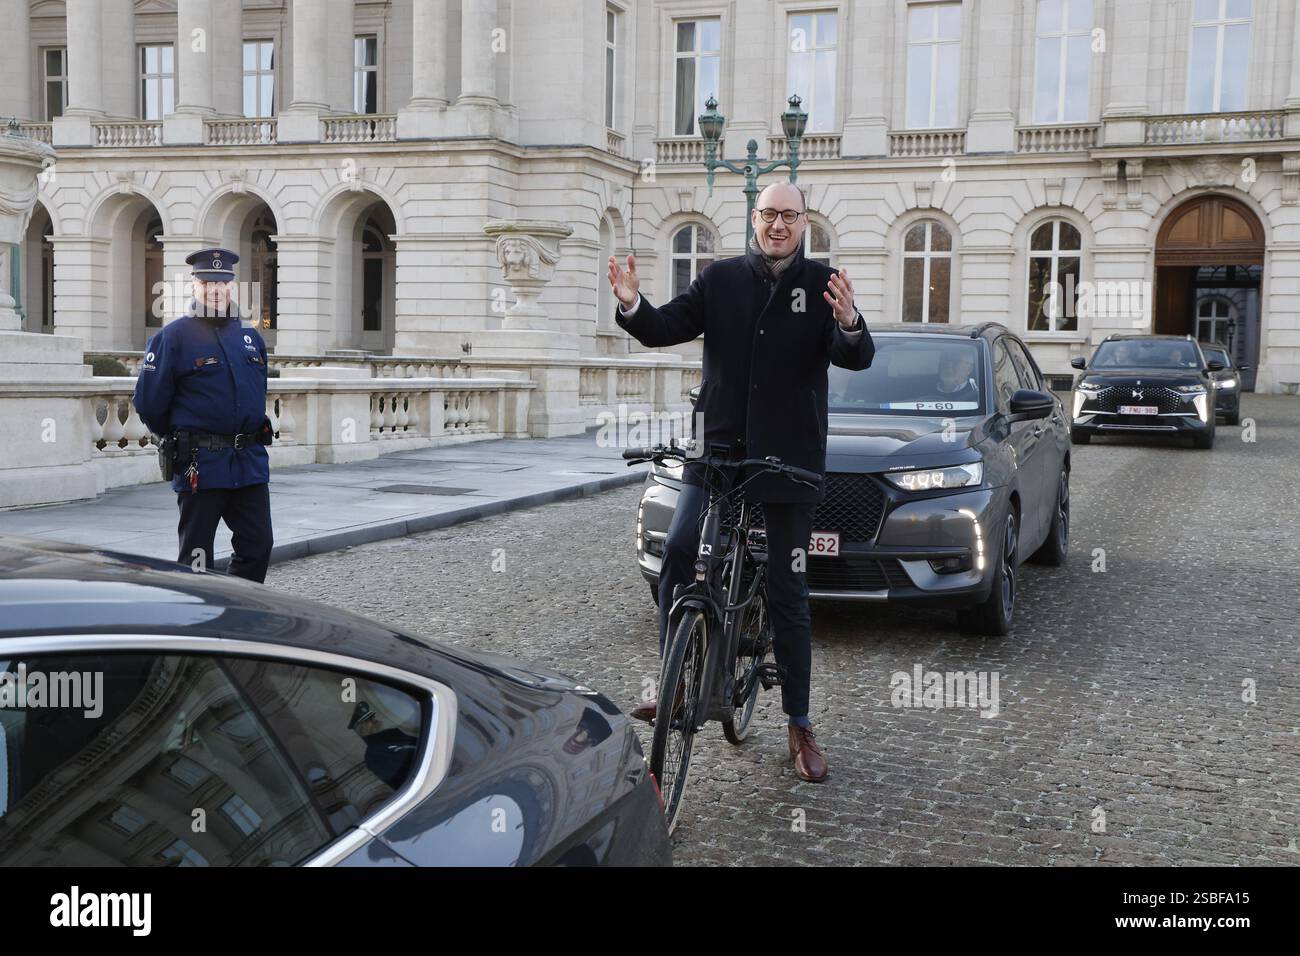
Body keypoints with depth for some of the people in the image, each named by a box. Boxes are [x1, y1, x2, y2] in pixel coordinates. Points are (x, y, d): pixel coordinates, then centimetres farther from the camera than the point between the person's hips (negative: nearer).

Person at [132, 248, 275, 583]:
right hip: (201, 467, -5)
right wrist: (180, 438, 8)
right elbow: (148, 403, -4)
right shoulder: (173, 336, -5)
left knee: (258, 546, 6)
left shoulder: (251, 337, 12)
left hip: (251, 463, 5)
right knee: (196, 557, 2)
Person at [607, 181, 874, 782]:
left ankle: (799, 724, 15)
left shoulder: (822, 284, 0)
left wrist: (849, 326, -35)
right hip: (717, 447, 1)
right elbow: (667, 329, -2)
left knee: (788, 594, 5)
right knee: (678, 553, -17)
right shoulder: (720, 279, 5)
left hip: (789, 457, -1)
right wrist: (633, 306, -23)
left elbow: (856, 359, -12)